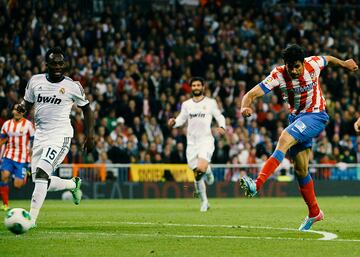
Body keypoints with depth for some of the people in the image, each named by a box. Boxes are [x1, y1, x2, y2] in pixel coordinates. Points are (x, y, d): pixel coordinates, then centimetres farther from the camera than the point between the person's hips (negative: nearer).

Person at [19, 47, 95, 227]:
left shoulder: (72, 86, -4)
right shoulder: (35, 81, 4)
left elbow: (86, 109, 9)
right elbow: (27, 103, 17)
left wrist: (90, 136, 3)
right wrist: (21, 108, -7)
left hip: (60, 136, -5)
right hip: (40, 136, 5)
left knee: (41, 173, -22)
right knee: (43, 183, 8)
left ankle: (31, 218, -20)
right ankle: (73, 184, 37)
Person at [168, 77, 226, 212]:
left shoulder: (210, 103, 4)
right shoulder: (186, 104, 12)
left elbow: (220, 116, 10)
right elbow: (181, 118, 16)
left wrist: (221, 127, -10)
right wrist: (174, 122, -6)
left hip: (206, 141, -3)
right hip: (192, 142, 3)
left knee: (201, 168, -27)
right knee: (196, 175, 3)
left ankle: (208, 171, 11)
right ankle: (204, 202, 18)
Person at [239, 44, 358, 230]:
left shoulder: (313, 64, -16)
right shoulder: (278, 75, -16)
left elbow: (328, 59, 10)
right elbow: (252, 94, -24)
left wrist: (344, 63, 30)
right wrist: (245, 107, -47)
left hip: (316, 116, -4)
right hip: (296, 118, 4)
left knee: (284, 139, -29)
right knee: (300, 170, 6)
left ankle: (257, 185, -40)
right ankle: (314, 213, 25)